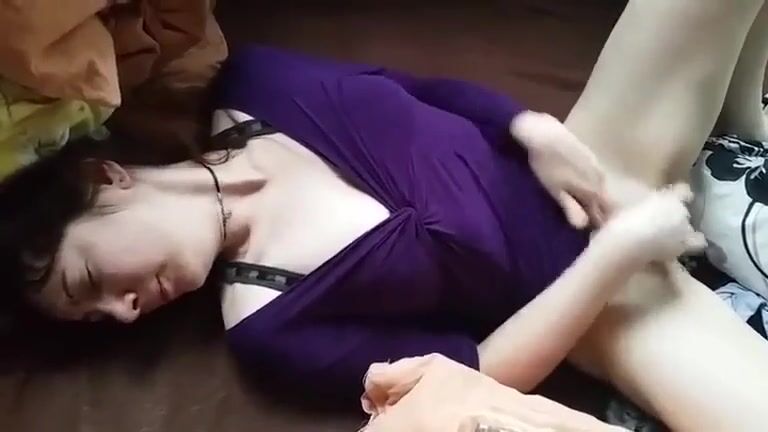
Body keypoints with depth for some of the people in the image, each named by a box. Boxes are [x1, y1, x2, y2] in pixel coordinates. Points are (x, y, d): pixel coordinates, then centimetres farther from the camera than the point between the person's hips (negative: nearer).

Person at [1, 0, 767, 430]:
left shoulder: (253, 82, -2)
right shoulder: (265, 324, -14)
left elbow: (436, 93, 6)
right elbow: (485, 369, -16)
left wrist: (536, 130, -12)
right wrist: (618, 248, -22)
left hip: (587, 156, 5)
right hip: (582, 283, -5)